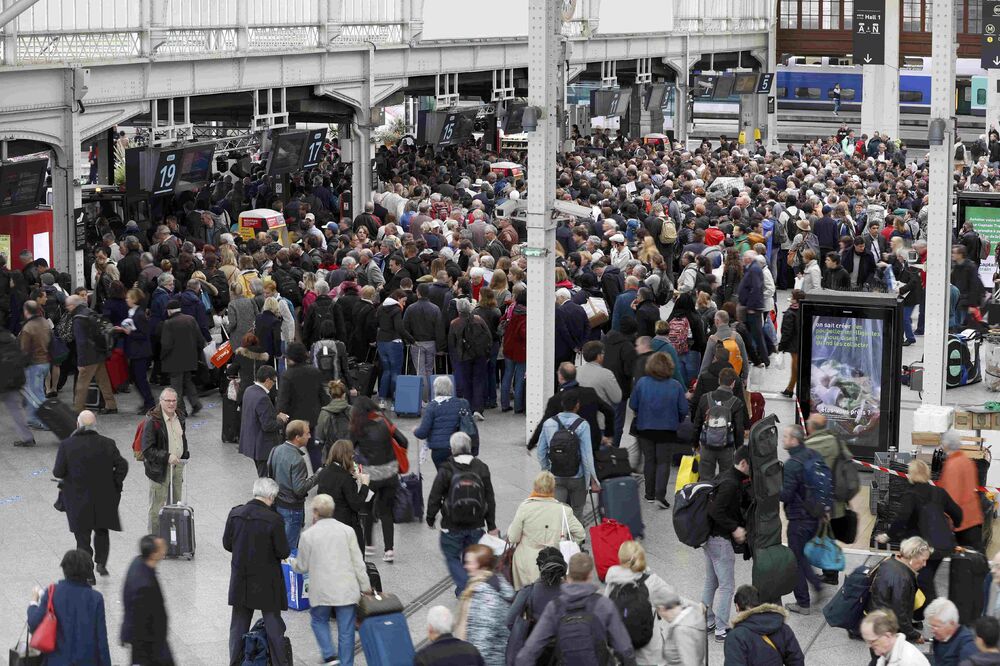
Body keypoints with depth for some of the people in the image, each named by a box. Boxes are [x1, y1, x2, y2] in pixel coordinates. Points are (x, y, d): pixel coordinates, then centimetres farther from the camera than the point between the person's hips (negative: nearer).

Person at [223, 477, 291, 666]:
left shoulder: (235, 514, -6)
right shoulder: (274, 520, -19)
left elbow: (227, 544, 3)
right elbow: (283, 552, -14)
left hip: (240, 581, 4)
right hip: (267, 583, -4)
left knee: (239, 624, 15)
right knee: (273, 623, 8)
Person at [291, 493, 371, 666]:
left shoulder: (308, 535, -5)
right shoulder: (347, 531, -2)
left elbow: (302, 566, 6)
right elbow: (358, 562, 0)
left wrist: (292, 562, 28)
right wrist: (365, 586, 9)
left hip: (322, 591, -1)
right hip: (346, 590, 1)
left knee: (319, 620, 21)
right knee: (346, 630, 8)